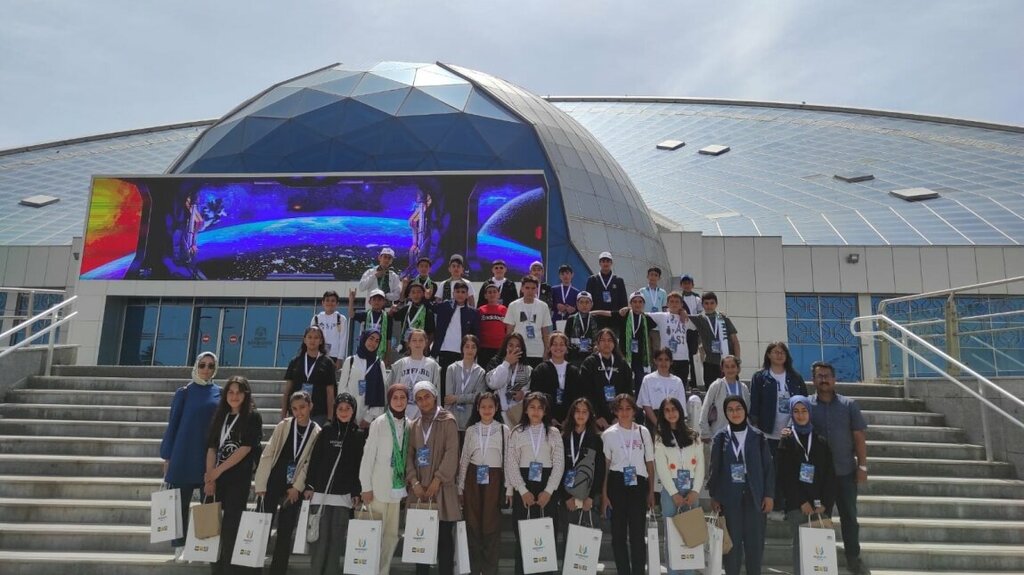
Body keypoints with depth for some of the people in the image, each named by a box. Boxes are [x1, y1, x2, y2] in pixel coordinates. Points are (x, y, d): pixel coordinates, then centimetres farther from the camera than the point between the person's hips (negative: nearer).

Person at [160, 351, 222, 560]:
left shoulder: (220, 393, 6)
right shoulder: (184, 392, 0)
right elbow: (173, 423, 0)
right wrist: (167, 456, -3)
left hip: (210, 454, 2)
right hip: (184, 453, -2)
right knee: (181, 501, 2)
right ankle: (180, 546, 13)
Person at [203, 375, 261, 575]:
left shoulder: (252, 417, -4)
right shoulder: (220, 416, 11)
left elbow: (245, 449, -11)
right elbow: (212, 447, 6)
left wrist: (218, 471, -10)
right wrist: (210, 478, -4)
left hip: (239, 479, -4)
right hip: (217, 478, 4)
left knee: (231, 525, -1)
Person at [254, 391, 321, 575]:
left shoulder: (317, 433, -4)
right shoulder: (283, 426, -3)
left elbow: (310, 463, -3)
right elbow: (267, 454, -4)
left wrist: (297, 487, -7)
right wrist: (261, 484, -7)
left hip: (294, 487, 0)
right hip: (273, 482, 0)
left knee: (285, 532, 5)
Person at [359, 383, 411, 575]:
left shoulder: (409, 425, 2)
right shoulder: (379, 423, -9)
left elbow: (408, 457, 6)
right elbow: (368, 456, -8)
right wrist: (366, 487, -8)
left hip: (398, 488, 4)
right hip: (379, 489, -4)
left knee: (392, 534, 11)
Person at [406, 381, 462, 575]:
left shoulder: (448, 421, -1)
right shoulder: (413, 426, 13)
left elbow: (451, 453, -9)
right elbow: (409, 455, 7)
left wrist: (437, 480, -14)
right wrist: (414, 481, -6)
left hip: (442, 488, -4)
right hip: (419, 489, 4)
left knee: (444, 536, 0)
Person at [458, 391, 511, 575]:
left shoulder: (504, 430, -2)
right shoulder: (470, 430, 5)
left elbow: (508, 460, -1)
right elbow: (464, 459, 9)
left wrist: (509, 488, -3)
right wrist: (460, 487, 8)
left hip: (494, 480, -2)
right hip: (473, 479, 2)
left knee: (491, 526, 0)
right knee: (473, 525, 7)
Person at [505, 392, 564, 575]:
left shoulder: (553, 433, 5)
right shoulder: (516, 432, 4)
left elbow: (559, 464, 0)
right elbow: (511, 464, -1)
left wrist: (548, 491, -9)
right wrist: (523, 491, -9)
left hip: (546, 487, 0)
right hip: (523, 487, 0)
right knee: (522, 535, 2)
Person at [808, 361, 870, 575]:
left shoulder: (849, 405, 1)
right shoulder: (806, 406, -1)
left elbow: (859, 436, 1)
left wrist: (862, 466, -3)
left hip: (845, 471, 1)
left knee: (849, 516, 9)